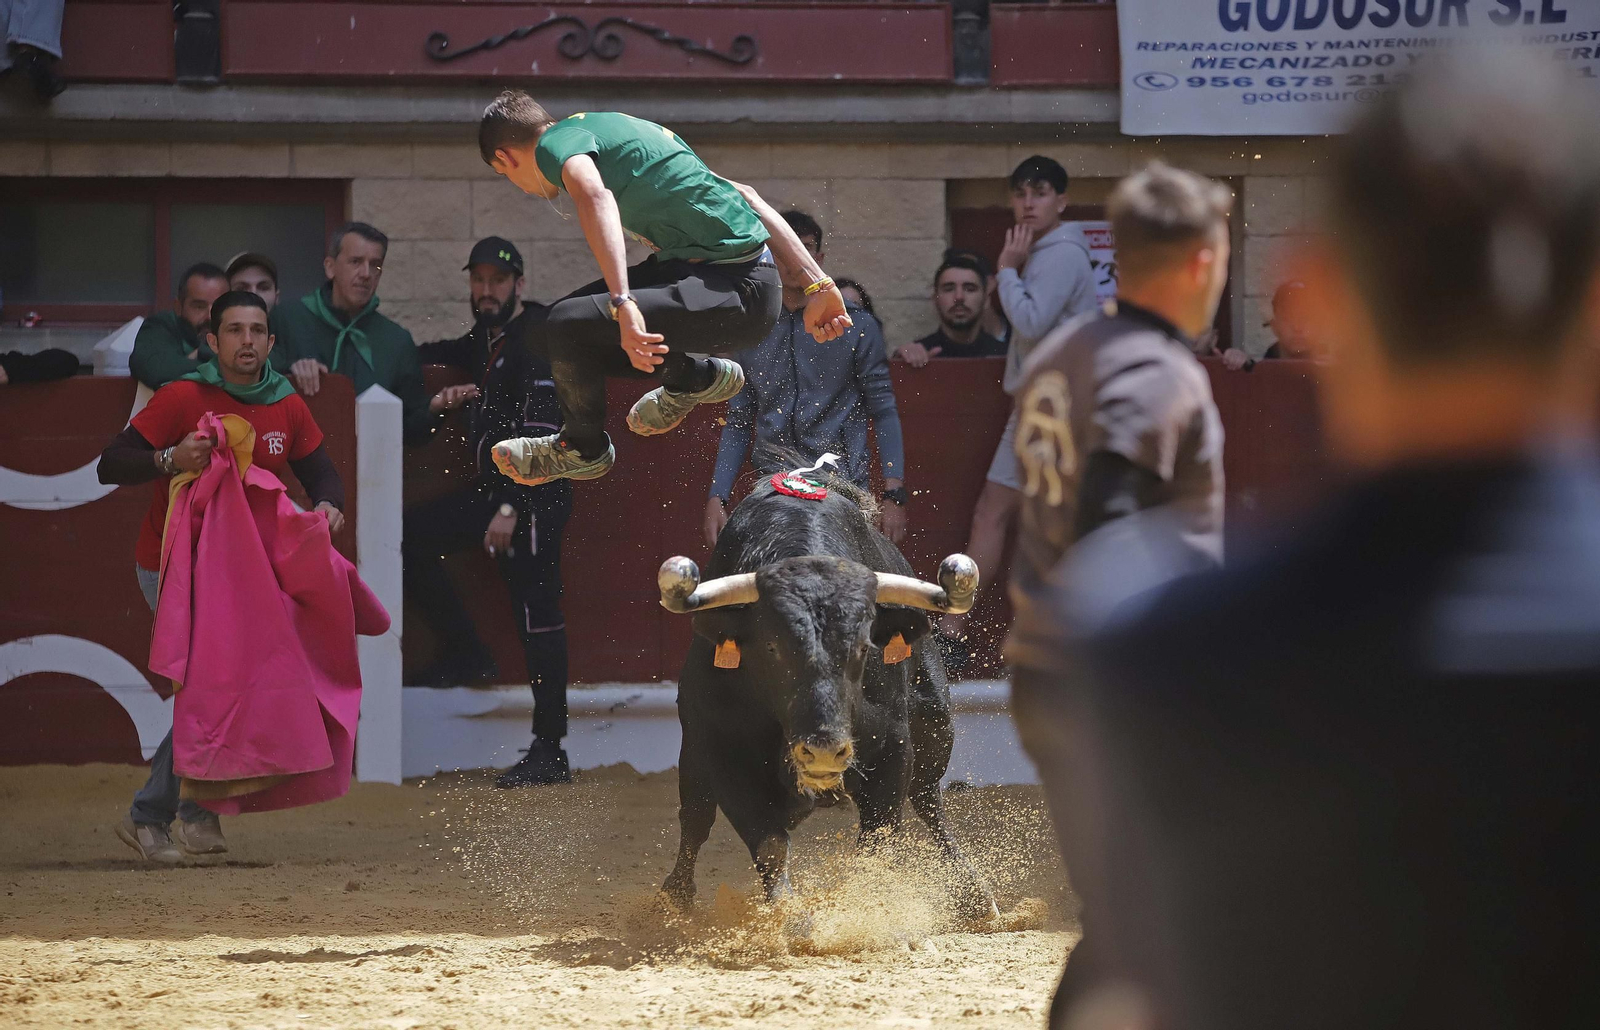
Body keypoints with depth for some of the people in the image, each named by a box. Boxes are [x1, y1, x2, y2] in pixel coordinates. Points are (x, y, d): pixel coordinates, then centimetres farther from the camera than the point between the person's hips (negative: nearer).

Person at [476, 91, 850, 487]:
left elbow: (594, 196, -30)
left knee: (565, 326, -20)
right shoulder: (617, 129, 22)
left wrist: (622, 305, -40)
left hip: (738, 292, -10)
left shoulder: (555, 141, -4)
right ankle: (692, 378, 25)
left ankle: (583, 448, 8)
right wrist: (815, 285, 14)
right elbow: (744, 197, 18)